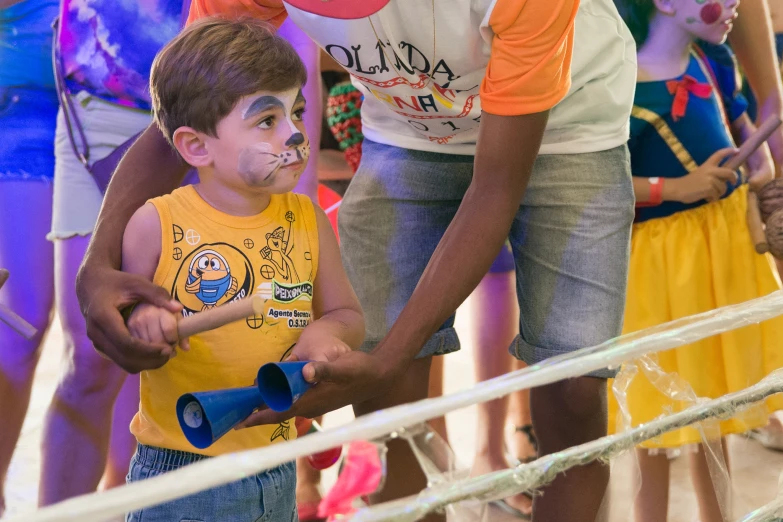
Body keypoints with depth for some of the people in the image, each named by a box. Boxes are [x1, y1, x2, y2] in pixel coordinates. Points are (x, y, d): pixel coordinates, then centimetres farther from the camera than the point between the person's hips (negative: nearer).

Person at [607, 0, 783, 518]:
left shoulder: (715, 58, 2)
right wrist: (675, 188, -22)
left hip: (729, 234, 6)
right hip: (658, 252, -6)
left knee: (714, 388, 17)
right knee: (659, 402, 6)